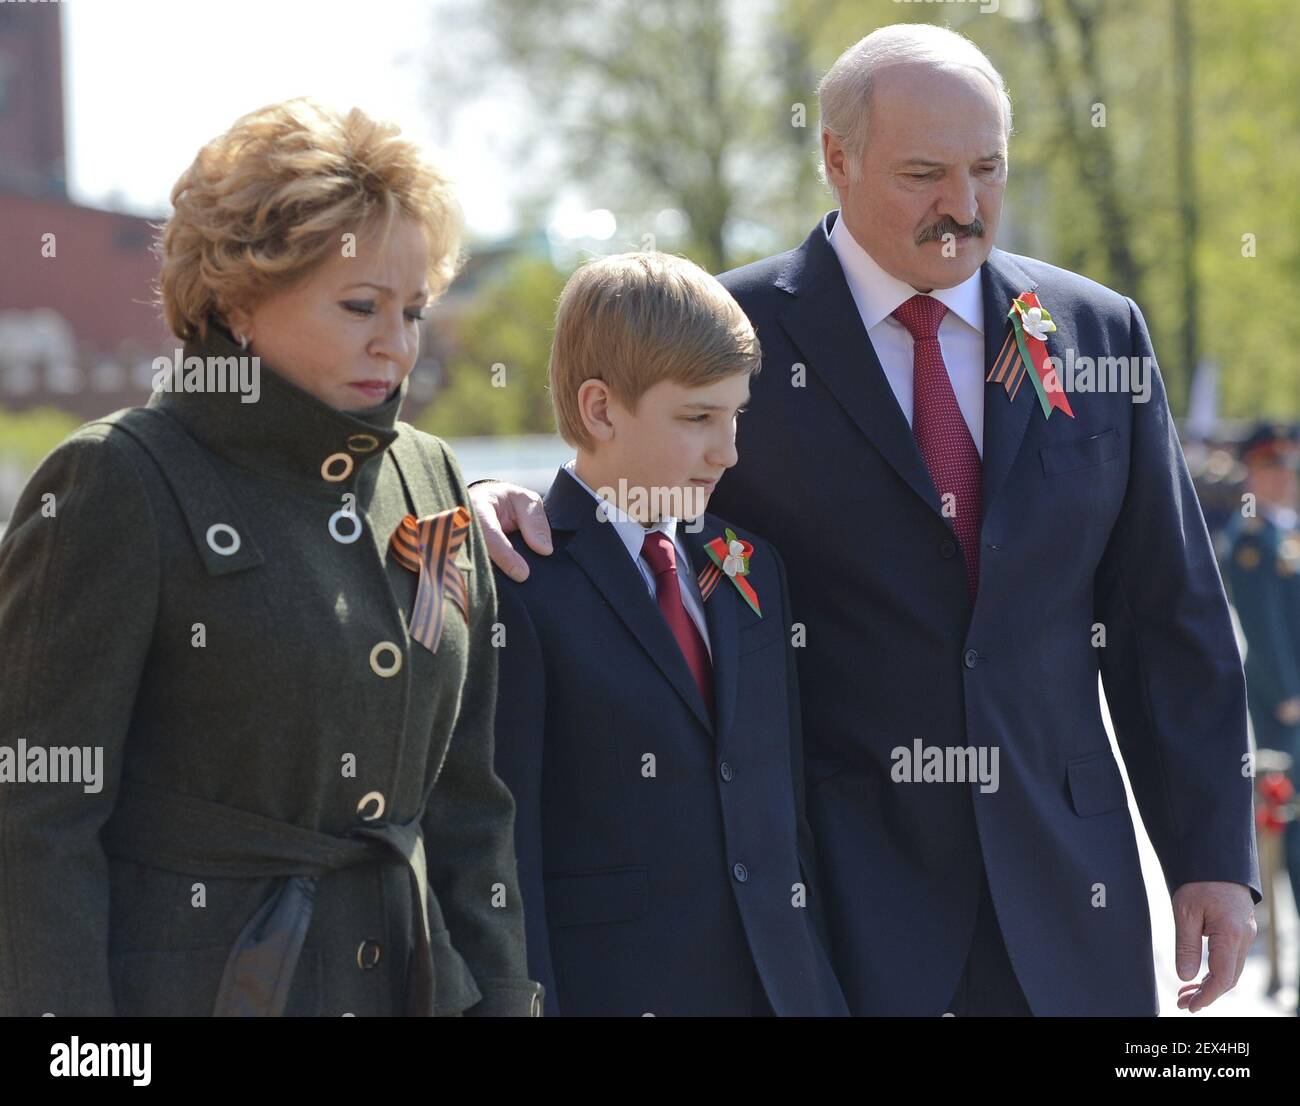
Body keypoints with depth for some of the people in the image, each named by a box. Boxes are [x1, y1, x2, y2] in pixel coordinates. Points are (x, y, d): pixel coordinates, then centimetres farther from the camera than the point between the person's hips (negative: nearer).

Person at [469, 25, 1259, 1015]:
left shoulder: (1097, 332, 8)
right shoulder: (735, 335, -1)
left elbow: (1172, 620, 10)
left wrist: (1215, 855, 6)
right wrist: (508, 507, -14)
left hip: (1065, 889, 3)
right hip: (838, 889, -3)